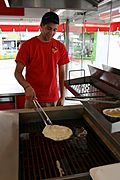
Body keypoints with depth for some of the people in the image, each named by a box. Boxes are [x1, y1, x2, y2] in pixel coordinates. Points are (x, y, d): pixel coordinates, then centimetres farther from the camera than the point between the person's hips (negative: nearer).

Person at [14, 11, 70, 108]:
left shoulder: (60, 47, 1)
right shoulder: (27, 45, -7)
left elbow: (61, 72, 7)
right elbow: (18, 72, -7)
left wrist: (62, 96, 3)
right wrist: (27, 87, -26)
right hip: (33, 98, -2)